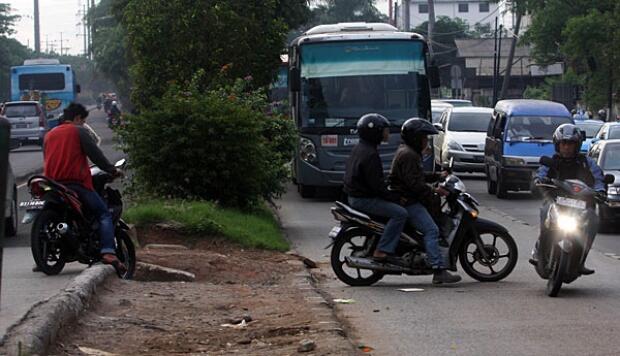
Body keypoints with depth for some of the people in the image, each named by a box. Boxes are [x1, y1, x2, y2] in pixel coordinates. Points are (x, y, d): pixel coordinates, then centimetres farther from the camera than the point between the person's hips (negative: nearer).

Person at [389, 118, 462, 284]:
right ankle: (439, 270, -27)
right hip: (408, 201, -12)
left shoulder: (412, 153, 20)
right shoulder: (408, 155, -15)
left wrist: (437, 177, 19)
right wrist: (434, 191, -21)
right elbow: (414, 183, -23)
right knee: (431, 230, -20)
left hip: (411, 200, 12)